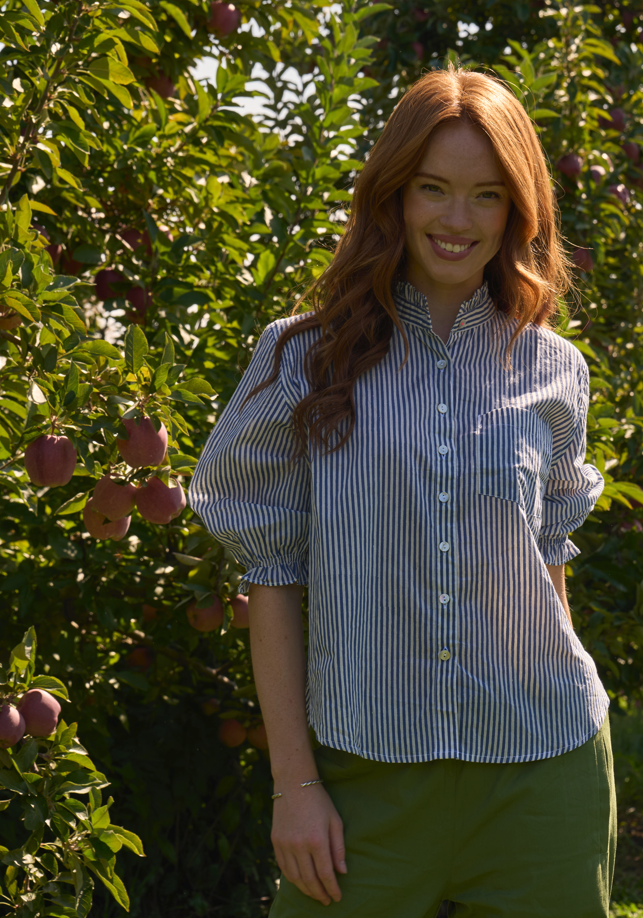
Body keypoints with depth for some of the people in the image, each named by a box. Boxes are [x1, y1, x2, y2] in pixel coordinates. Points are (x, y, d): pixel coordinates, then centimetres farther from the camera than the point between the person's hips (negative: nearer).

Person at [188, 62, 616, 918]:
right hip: (366, 773, -2)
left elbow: (545, 565, 13)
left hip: (540, 774, 2)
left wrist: (568, 737, 12)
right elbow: (272, 575, -2)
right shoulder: (304, 358, -2)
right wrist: (293, 781, -5)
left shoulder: (553, 373, 4)